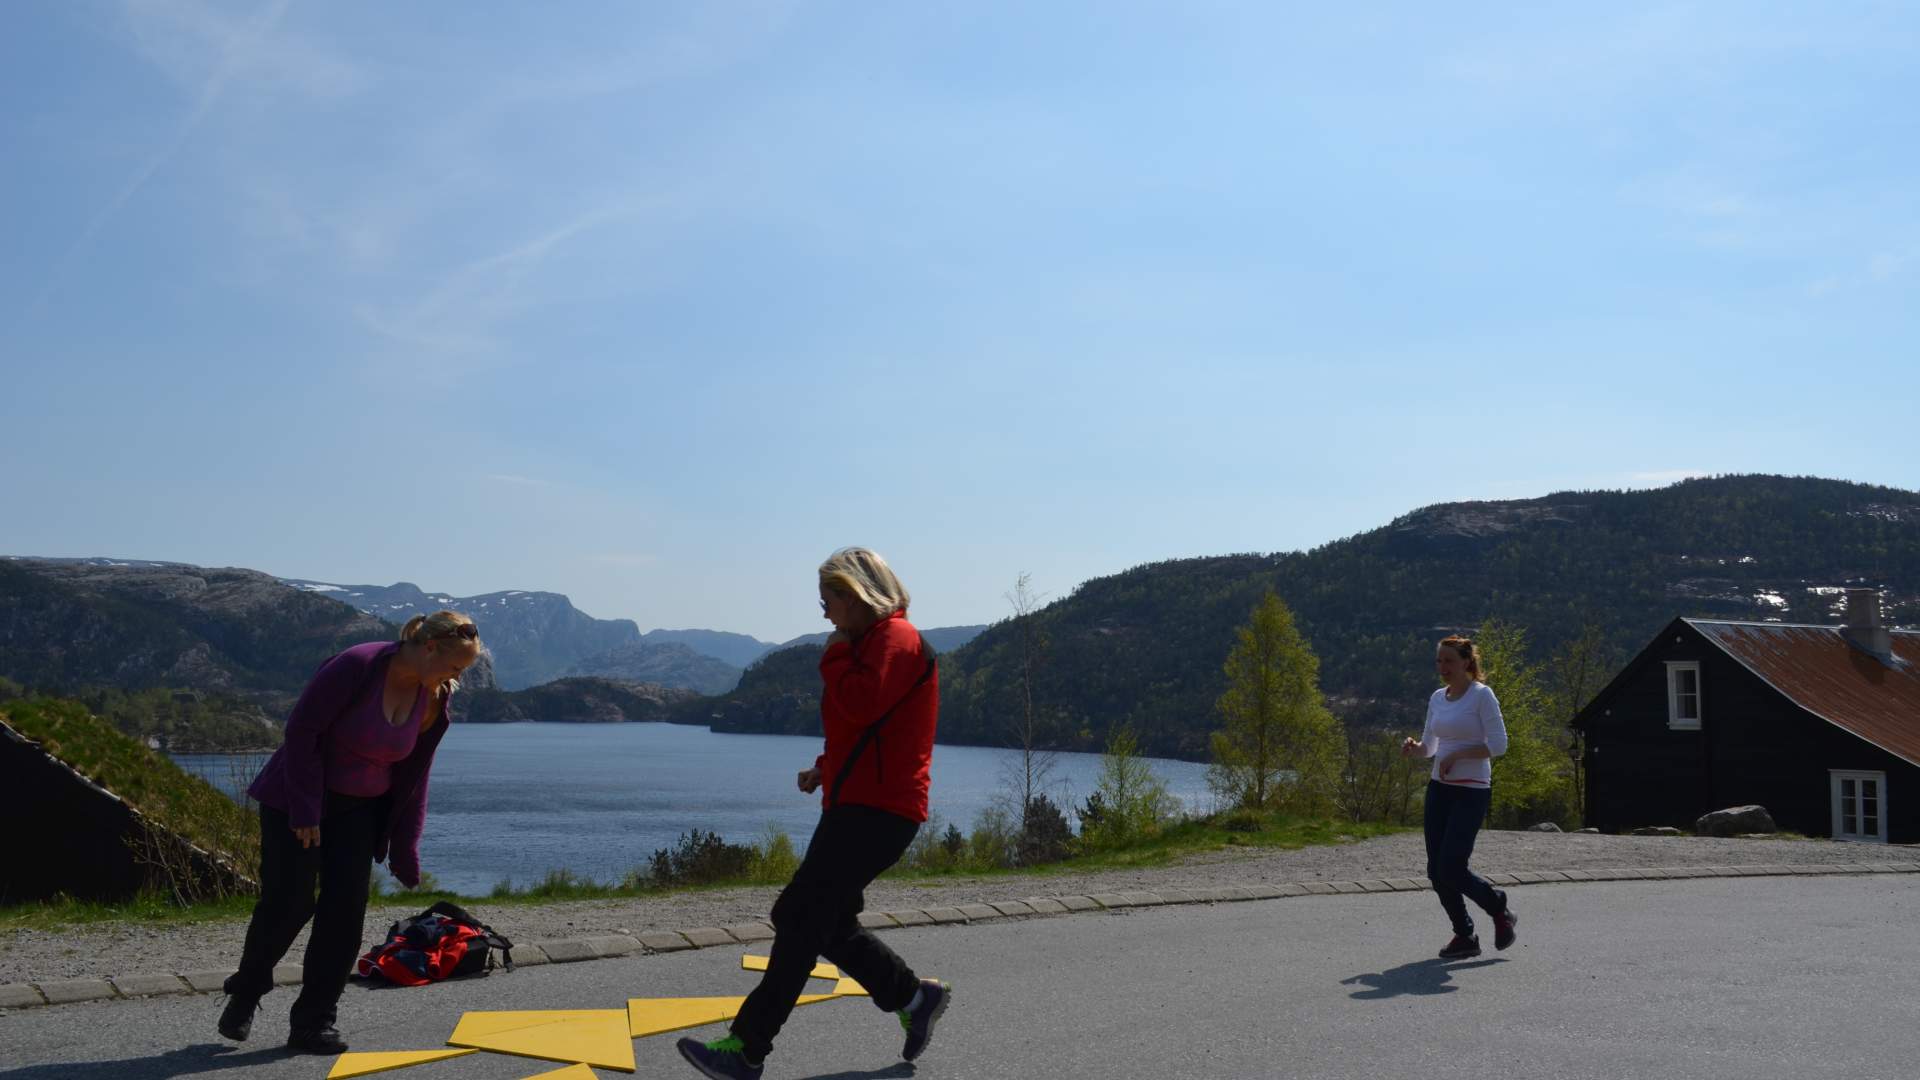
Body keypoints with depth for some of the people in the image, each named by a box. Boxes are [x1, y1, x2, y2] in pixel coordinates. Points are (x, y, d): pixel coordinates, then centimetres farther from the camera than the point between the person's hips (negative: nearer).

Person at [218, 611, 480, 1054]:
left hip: (359, 809, 5)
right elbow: (301, 731, -20)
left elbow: (412, 779, 4)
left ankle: (313, 1022, 8)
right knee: (286, 903, -4)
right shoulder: (357, 666, -25)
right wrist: (305, 811, -19)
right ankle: (244, 994, 23)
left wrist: (405, 854, 3)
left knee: (346, 911, -2)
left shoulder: (433, 703, -5)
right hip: (297, 799, -5)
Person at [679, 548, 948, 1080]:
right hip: (854, 805, 11)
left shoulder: (896, 637, -11)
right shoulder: (871, 641, 22)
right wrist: (825, 770, 17)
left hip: (876, 811, -11)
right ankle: (914, 997, 22)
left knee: (802, 919, -12)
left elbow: (862, 705, -26)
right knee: (827, 923, 13)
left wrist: (835, 656, -10)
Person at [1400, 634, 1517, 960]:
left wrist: (1457, 754, -19)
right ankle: (1465, 936, 20)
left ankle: (1499, 909, 16)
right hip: (1439, 788, 7)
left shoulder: (1482, 695, -9)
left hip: (1472, 792, -7)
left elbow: (1499, 744, -13)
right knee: (1436, 871, 4)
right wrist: (1412, 747, -3)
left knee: (1451, 869, -11)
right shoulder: (1437, 698, 11)